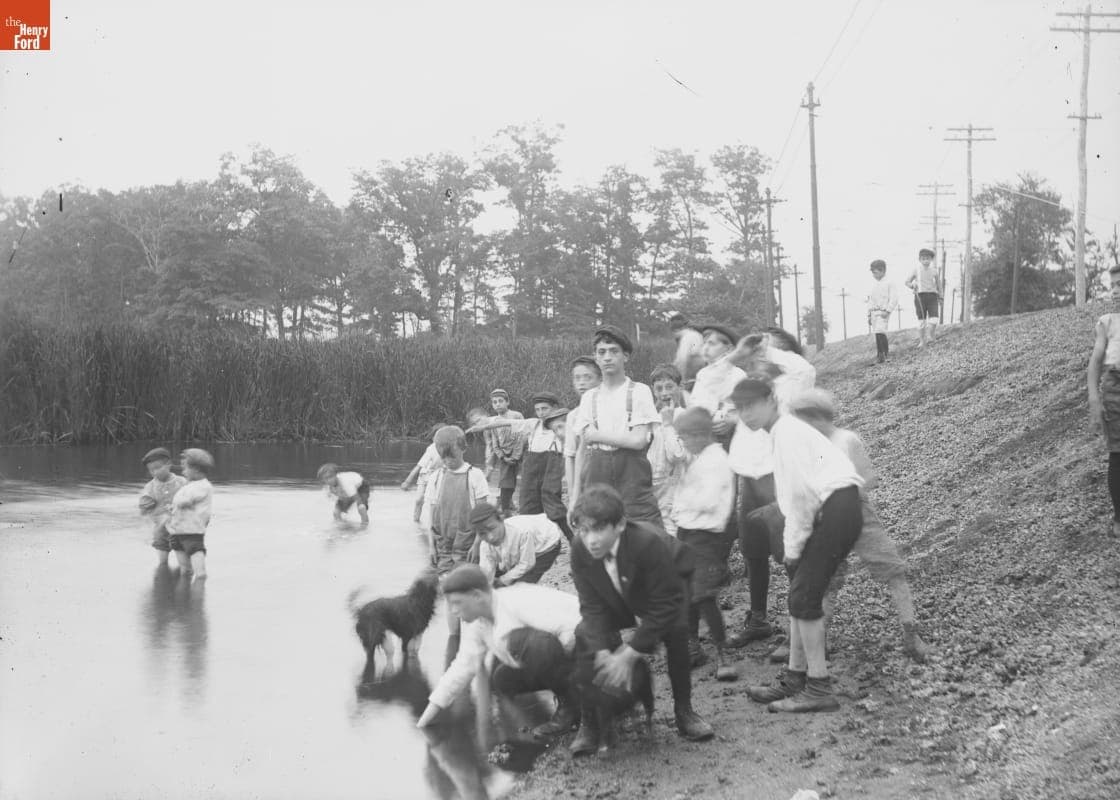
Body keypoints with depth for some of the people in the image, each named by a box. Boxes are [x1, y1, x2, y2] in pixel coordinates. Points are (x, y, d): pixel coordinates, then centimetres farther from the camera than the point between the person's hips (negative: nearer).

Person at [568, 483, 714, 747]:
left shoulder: (648, 543, -41)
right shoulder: (580, 548, -28)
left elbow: (664, 607, -35)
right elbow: (592, 606, -21)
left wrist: (628, 655, -37)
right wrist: (603, 654, -36)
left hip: (666, 589, -3)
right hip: (618, 603, 3)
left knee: (676, 630, -30)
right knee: (586, 634, -19)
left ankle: (684, 711, -8)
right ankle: (589, 724, -8)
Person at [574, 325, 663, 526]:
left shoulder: (640, 392, 1)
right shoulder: (589, 397, 12)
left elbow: (639, 440, -9)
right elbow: (582, 450, 10)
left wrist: (597, 435, -1)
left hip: (632, 476, -4)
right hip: (597, 473, 4)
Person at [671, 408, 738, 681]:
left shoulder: (716, 460, -14)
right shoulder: (696, 459, 14)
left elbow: (708, 501, -22)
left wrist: (683, 502, -9)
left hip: (706, 535, -9)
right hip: (688, 533, 9)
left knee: (703, 596, -11)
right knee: (686, 592, 13)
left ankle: (722, 653, -2)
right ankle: (693, 647, 24)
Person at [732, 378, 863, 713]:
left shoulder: (787, 432, -9)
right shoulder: (785, 432, 21)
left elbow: (799, 492, -15)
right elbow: (793, 493, 19)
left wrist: (793, 546, -8)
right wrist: (791, 542, 11)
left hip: (835, 508, -10)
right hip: (830, 512, 10)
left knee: (803, 597, -9)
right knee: (800, 595, 13)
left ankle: (819, 688, -5)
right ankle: (795, 679, 18)